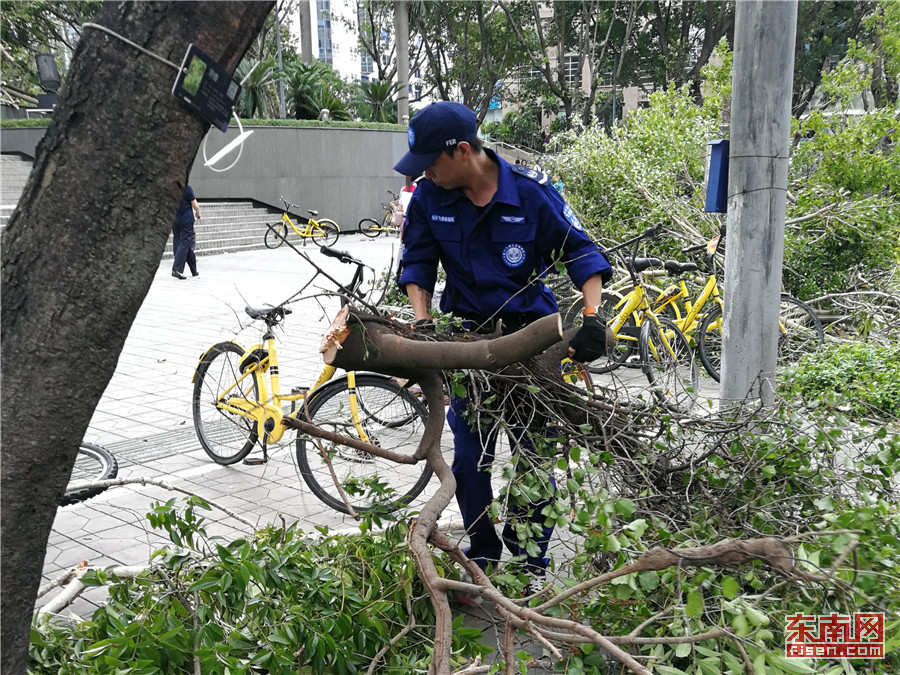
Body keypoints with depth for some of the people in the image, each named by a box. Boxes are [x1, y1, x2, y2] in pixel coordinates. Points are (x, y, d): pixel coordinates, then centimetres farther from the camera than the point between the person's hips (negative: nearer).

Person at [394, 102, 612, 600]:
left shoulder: (530, 193, -14)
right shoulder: (429, 198, -5)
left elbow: (580, 250, -5)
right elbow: (417, 262, 7)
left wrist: (592, 316, -17)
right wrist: (421, 321, -7)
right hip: (468, 338, 3)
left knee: (536, 454, 4)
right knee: (469, 457, 5)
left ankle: (531, 562, 23)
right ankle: (482, 559, 24)